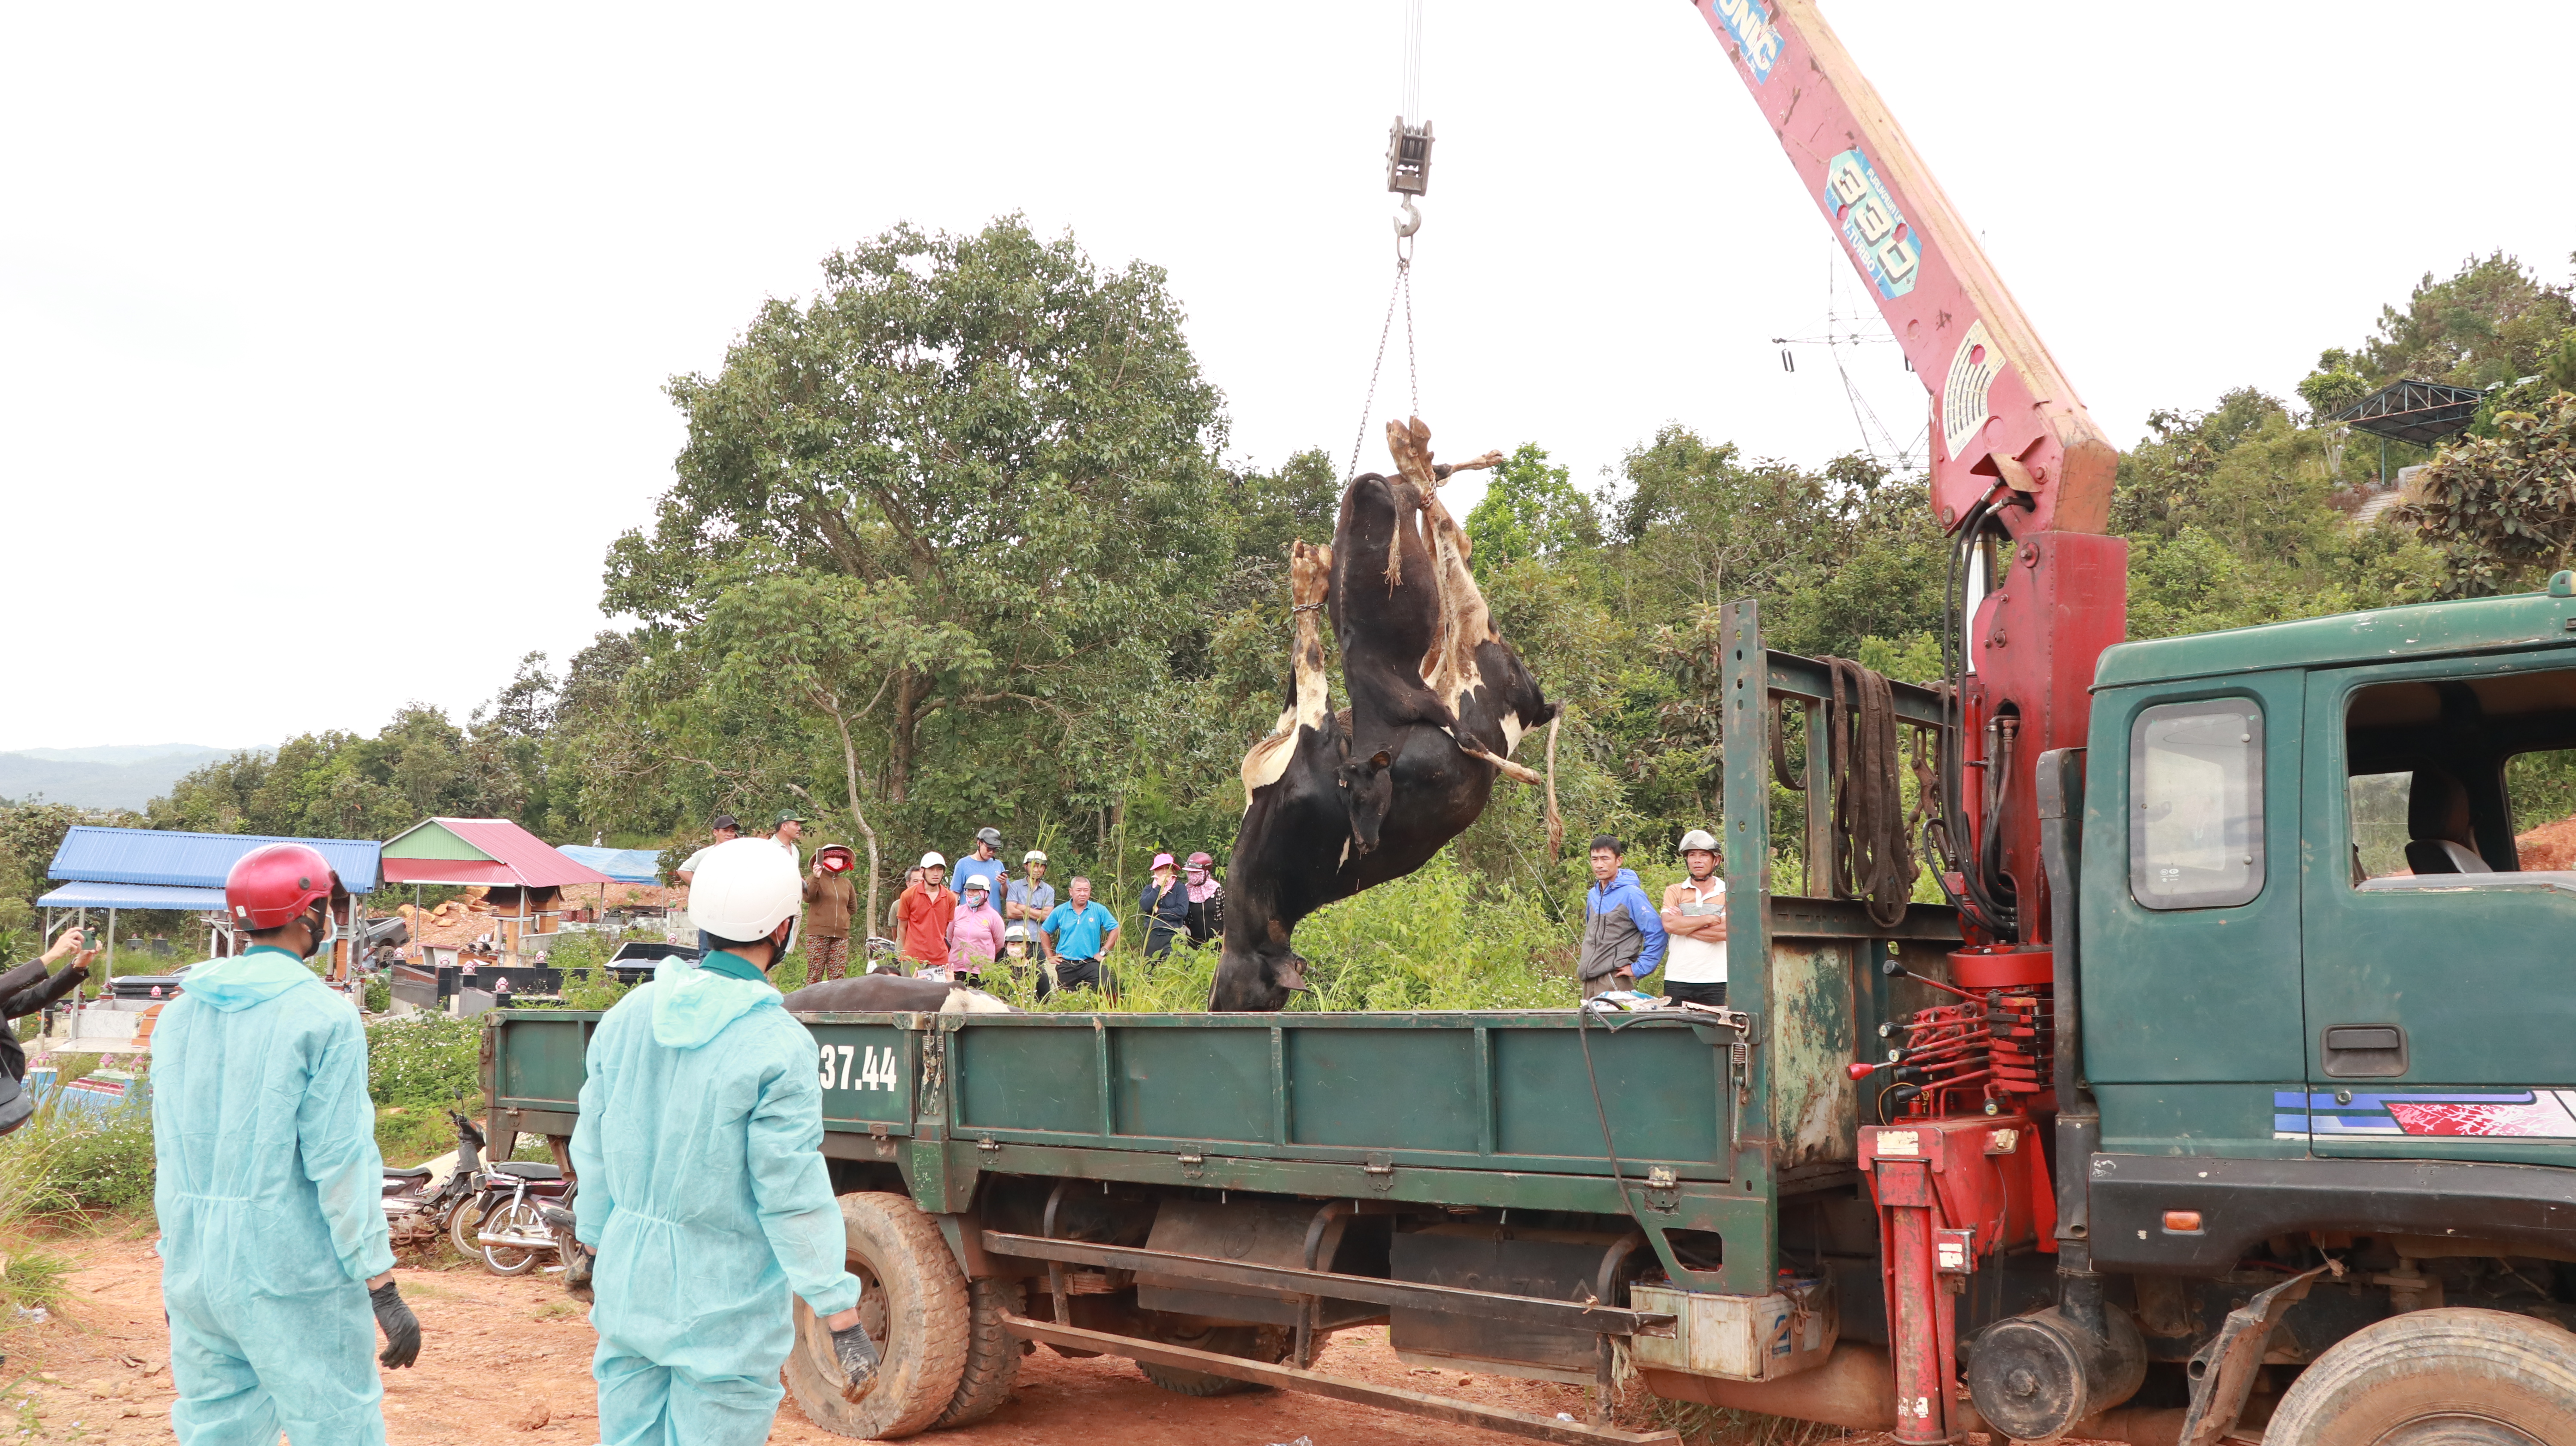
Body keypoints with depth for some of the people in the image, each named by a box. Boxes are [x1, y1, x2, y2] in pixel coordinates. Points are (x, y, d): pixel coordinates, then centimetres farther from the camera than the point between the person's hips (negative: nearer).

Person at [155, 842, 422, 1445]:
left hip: (193, 1274, 7)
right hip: (291, 1271, -7)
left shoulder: (180, 1011, 7)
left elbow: (169, 1153, 14)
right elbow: (341, 1163, -16)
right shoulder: (324, 1016, -13)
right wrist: (383, 1288, -12)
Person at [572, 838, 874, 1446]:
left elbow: (592, 1150, 10)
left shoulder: (629, 1014, 1)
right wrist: (842, 1317, -11)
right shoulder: (777, 1047, -18)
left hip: (628, 1284, 6)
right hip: (723, 1302, -6)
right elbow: (794, 1196, -18)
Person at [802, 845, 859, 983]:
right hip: (818, 935, -4)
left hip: (841, 936, 5)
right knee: (815, 976, -6)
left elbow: (853, 908, 28)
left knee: (837, 978, 2)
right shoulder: (817, 879, 2)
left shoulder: (846, 883, 16)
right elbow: (808, 898, -18)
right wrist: (816, 878, -27)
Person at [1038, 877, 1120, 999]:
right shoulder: (1060, 911, 3)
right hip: (1065, 965, 2)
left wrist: (1103, 952, -3)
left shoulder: (1099, 911, -1)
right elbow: (1044, 932, 13)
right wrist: (1050, 956, 8)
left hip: (1090, 963, -1)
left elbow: (1115, 929, 2)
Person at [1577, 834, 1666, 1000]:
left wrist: (1639, 969, -13)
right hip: (1588, 980, 7)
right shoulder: (1593, 894, 14)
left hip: (1614, 981, -7)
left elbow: (1657, 933, -13)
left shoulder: (1631, 894, -10)